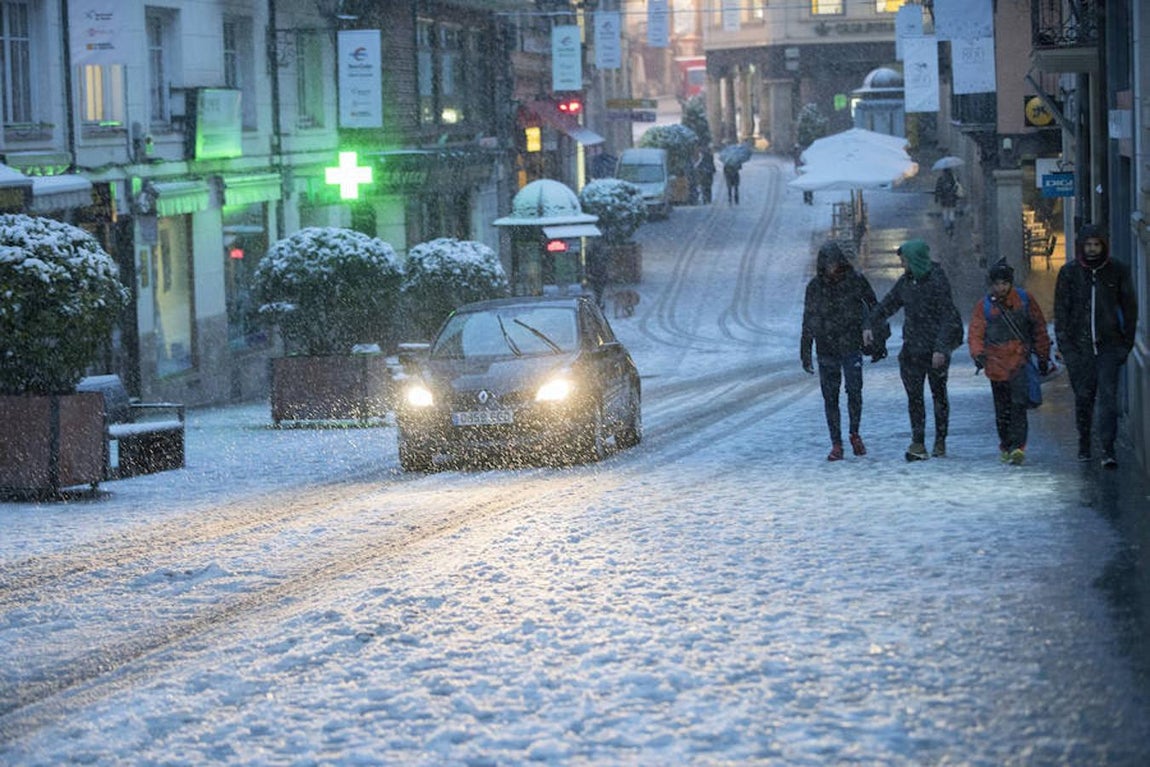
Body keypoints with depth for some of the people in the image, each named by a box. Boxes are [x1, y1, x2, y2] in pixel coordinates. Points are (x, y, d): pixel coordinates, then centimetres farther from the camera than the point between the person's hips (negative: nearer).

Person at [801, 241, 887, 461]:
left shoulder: (855, 281, -3)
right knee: (830, 397, 1)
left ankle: (855, 433, 10)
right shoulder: (815, 286, 3)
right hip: (826, 349, 2)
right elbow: (808, 322, 10)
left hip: (851, 346, -2)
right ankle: (836, 445, 8)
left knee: (854, 389, -12)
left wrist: (879, 341, 5)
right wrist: (805, 353, 9)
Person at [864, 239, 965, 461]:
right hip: (912, 349, 5)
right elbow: (887, 305, 18)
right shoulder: (905, 282, 6)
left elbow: (948, 318, -15)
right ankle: (918, 444, -3)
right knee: (914, 396, -2)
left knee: (939, 395, 9)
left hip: (935, 349, -5)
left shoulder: (938, 282, -13)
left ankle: (940, 442, 20)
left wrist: (941, 348, -21)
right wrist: (870, 325, 6)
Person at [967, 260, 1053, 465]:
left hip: (1020, 361, -2)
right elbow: (975, 334, 3)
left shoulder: (1024, 300, 5)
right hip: (996, 364, 2)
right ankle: (1005, 446, 24)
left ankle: (1017, 447, -22)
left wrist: (1043, 356, 13)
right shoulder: (984, 306, 5)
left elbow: (1039, 329, 12)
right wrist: (977, 354, -16)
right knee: (1002, 410, 9)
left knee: (1019, 404, -17)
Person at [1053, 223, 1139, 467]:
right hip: (1079, 345, 1)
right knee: (1083, 397, 7)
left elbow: (1129, 307, 8)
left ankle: (1108, 450, -13)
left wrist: (1127, 342, 2)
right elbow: (1061, 310, 4)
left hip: (1109, 344, -1)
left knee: (1108, 396, -10)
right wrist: (1064, 344, -4)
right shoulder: (1069, 272, 2)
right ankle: (1084, 443, 24)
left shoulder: (1117, 271, 2)